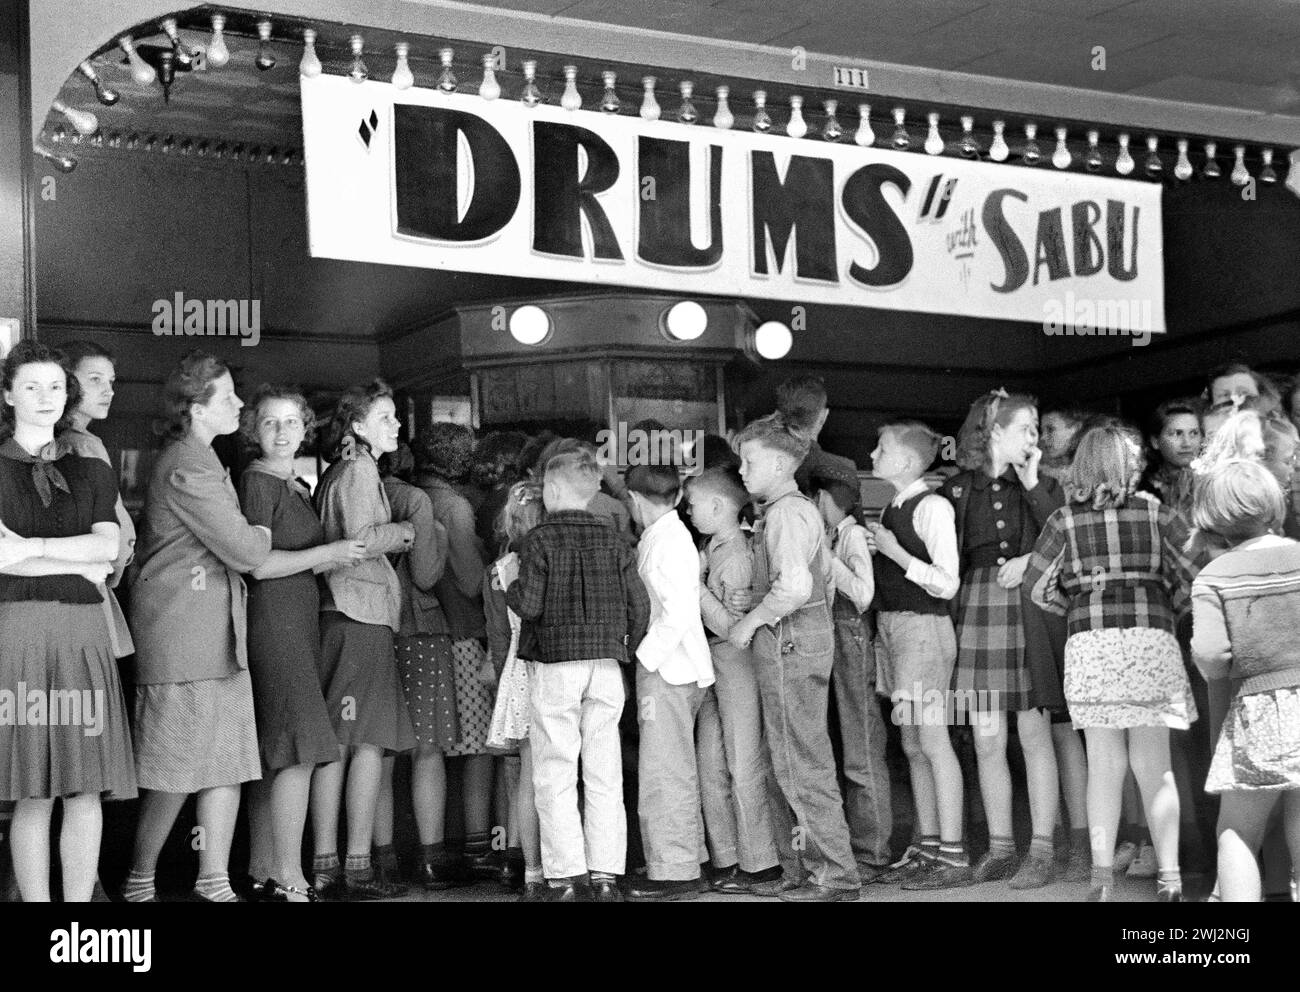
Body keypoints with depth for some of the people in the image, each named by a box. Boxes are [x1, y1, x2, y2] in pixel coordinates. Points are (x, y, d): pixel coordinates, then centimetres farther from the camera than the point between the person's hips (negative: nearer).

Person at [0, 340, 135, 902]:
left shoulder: (91, 471, 17)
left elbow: (109, 546, 2)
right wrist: (80, 565, -3)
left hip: (84, 631, 3)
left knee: (86, 789, -1)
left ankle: (79, 900, 6)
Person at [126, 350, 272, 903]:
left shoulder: (199, 461, 18)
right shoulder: (188, 469, -15)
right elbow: (246, 552, -17)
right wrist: (263, 535, 5)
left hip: (219, 638, 10)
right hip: (182, 637, -10)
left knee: (229, 763, 6)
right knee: (176, 772, -3)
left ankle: (214, 883, 10)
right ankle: (139, 882, 12)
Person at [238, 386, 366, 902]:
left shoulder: (298, 486, 19)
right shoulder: (257, 481, -8)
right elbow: (260, 564, -15)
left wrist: (338, 558, 5)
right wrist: (328, 553, -13)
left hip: (298, 619, 9)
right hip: (274, 619, -9)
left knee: (273, 755, 9)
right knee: (299, 749, -12)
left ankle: (264, 871, 13)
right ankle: (288, 879, -10)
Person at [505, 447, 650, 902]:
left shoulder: (540, 539, -5)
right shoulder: (613, 540, 7)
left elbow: (529, 605, -12)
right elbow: (639, 604, 4)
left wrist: (510, 589, 9)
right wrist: (627, 650, 17)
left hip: (555, 664, -4)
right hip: (606, 665, 4)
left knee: (556, 776, 2)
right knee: (604, 775, 7)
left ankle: (565, 877, 0)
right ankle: (604, 875, 7)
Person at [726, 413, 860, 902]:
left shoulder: (785, 512, -14)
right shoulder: (803, 508, 17)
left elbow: (795, 586, -27)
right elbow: (822, 574, 23)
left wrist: (750, 622, -14)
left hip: (789, 642, -10)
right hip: (809, 636, 10)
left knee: (801, 764, -5)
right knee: (805, 762, 14)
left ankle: (837, 876, -1)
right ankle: (817, 867, 21)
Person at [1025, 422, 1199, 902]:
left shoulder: (1064, 520, 6)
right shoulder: (1155, 513, 5)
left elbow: (1038, 587, 6)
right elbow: (1196, 574, 4)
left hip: (1089, 646, 0)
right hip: (1152, 641, 0)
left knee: (1104, 763, 6)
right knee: (1154, 764, 6)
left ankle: (1102, 872, 2)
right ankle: (1168, 875, 4)